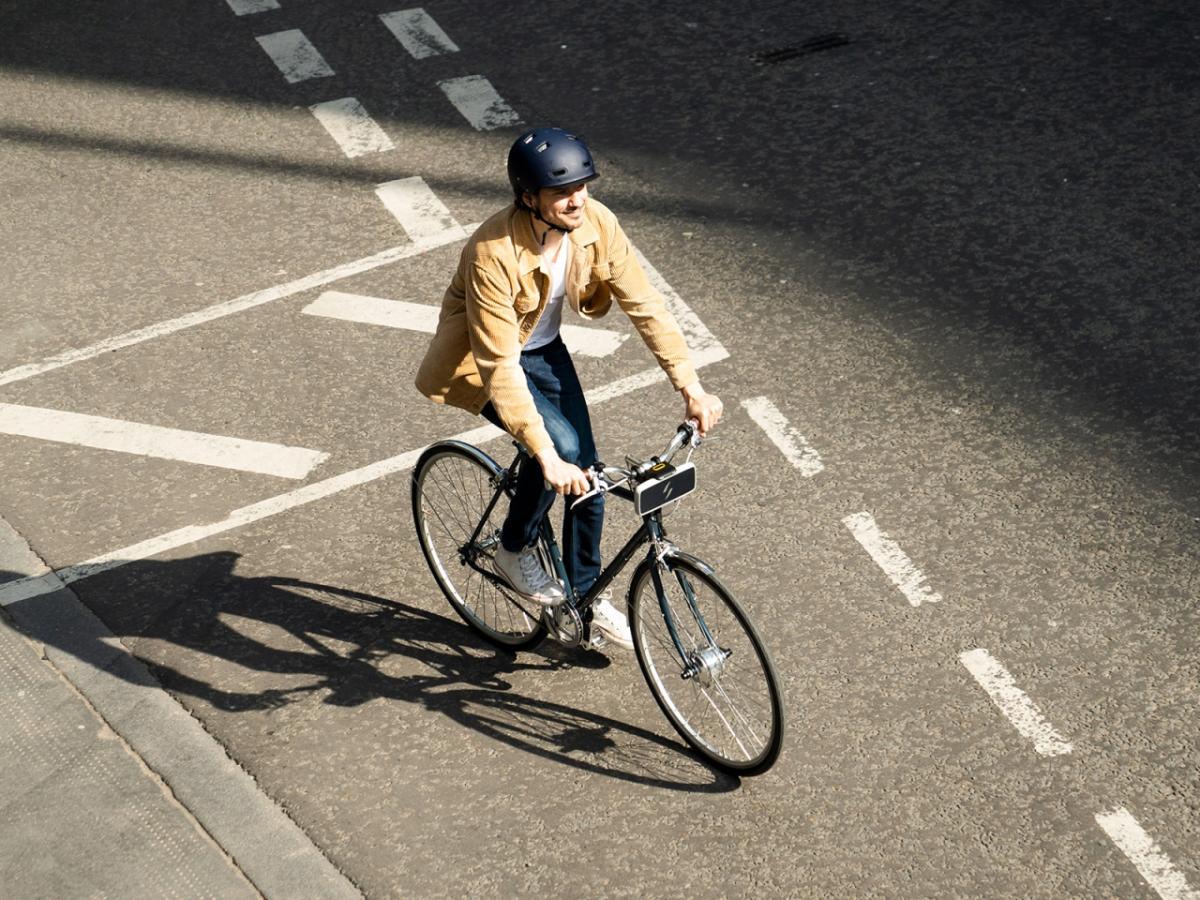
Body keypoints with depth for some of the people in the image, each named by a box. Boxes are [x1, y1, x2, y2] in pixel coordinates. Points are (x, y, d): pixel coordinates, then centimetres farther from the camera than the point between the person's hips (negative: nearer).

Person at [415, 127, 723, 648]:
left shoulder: (596, 225, -22)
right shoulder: (493, 254, -37)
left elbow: (644, 305, -17)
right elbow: (499, 367, -39)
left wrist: (691, 388, -25)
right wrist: (547, 456, -44)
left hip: (545, 350, 6)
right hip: (485, 361, -5)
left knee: (585, 469, 2)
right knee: (561, 447, -25)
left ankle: (586, 593, 23)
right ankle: (514, 552, 1)